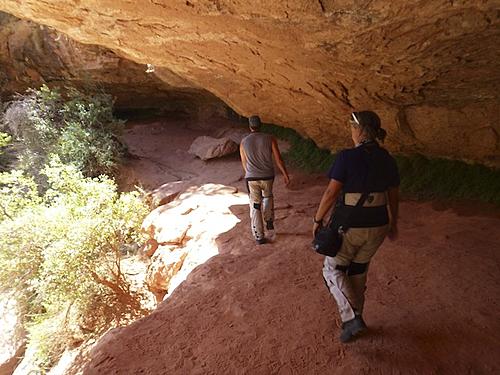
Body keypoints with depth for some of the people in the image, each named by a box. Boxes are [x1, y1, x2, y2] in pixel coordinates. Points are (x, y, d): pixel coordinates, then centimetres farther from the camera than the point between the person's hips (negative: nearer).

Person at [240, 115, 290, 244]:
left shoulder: (244, 142, -1)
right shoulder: (269, 138, -5)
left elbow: (244, 163, 10)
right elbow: (278, 159, -5)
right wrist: (285, 175, 5)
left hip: (252, 178, 0)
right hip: (267, 177, 1)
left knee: (255, 207, 9)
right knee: (268, 197, 32)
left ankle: (259, 237, 12)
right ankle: (269, 222, 26)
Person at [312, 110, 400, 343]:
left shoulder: (347, 157, -18)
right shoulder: (387, 160, 1)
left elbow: (331, 193, -18)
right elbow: (394, 196, 9)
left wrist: (318, 220, -5)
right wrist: (393, 223, 23)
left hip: (348, 226, -6)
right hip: (377, 226, 6)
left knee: (333, 270, 17)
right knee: (358, 271, 25)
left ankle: (352, 318, 4)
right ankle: (354, 318, 37)